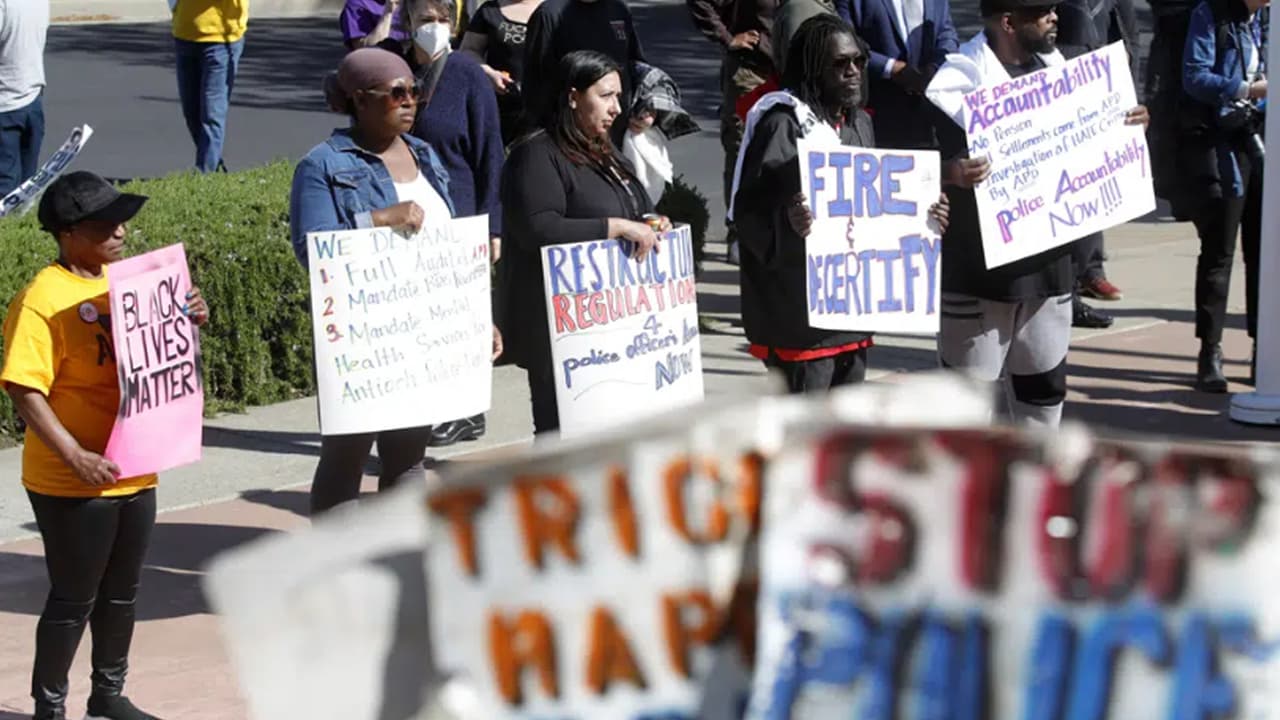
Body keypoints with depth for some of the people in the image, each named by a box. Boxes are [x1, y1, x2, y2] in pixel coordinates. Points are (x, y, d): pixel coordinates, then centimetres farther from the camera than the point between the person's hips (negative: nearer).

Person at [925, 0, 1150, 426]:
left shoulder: (1054, 67, 9)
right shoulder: (958, 81, -15)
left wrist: (1124, 126, 1)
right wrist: (949, 173, -39)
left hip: (1046, 257, 7)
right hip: (978, 262, -7)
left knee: (1045, 379, 17)